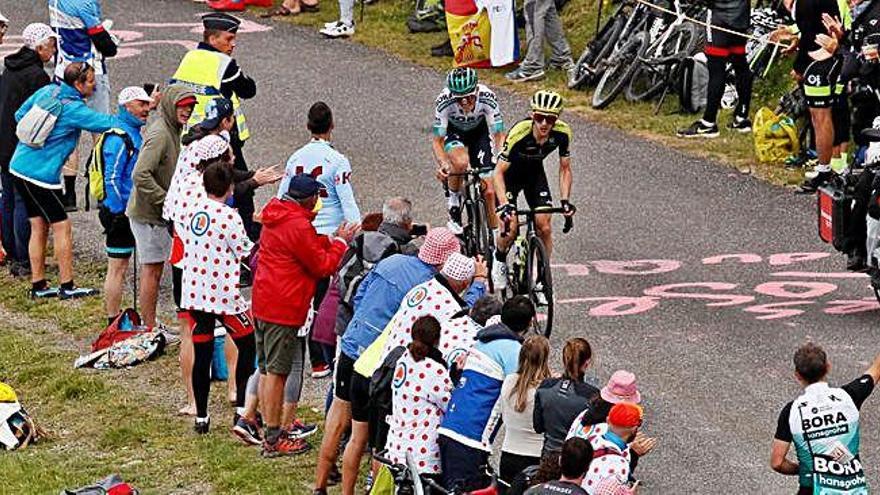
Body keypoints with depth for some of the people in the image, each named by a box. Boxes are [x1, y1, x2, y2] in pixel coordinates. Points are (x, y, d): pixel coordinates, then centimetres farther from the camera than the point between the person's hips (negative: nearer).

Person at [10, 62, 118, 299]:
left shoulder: (47, 91, 5)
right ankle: (67, 286, 5)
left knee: (39, 227, 14)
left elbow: (20, 115, 15)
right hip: (41, 174, -8)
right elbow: (110, 123, -19)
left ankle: (38, 285, 18)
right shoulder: (74, 109, -17)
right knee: (62, 227, 1)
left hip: (19, 166, 8)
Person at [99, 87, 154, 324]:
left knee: (119, 268, 15)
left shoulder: (134, 133, 13)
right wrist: (119, 213, -21)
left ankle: (115, 320, 22)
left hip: (127, 211, 10)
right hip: (119, 212, -10)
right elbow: (112, 179, -23)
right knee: (117, 269, -4)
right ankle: (113, 323, 0)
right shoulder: (118, 139, -19)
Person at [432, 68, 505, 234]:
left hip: (479, 132, 1)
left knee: (489, 191, -8)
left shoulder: (488, 98, -33)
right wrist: (442, 164, -47)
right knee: (461, 162, -35)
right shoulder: (444, 102, -34)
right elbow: (437, 141, -29)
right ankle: (454, 203, -11)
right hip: (453, 132, -1)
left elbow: (499, 136, -28)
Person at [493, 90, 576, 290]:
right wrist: (504, 204, -41)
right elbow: (499, 172, -30)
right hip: (510, 174, -3)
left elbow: (565, 169, -11)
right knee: (510, 228, -17)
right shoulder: (519, 133, -37)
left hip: (534, 173, 3)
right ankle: (499, 258, 16)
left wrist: (565, 200, -23)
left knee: (544, 227, -9)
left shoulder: (562, 133, -25)